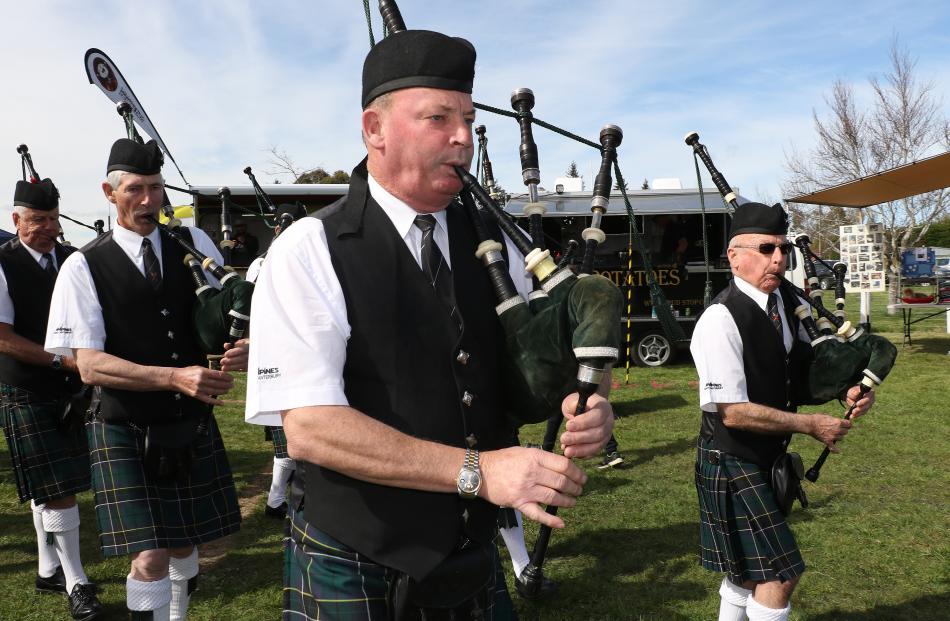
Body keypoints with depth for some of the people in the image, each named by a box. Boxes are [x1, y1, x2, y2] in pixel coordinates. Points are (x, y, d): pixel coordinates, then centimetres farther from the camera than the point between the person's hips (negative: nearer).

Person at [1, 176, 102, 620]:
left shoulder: (72, 260, 5)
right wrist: (61, 360, -19)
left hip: (71, 389, 5)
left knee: (50, 490, 16)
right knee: (54, 490, -5)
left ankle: (49, 571, 30)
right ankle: (76, 583, 6)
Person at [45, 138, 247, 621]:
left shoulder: (193, 243, 2)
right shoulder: (84, 266, -7)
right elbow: (89, 365, -15)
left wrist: (243, 346, -16)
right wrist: (176, 376, -27)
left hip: (193, 426, 4)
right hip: (126, 432, -3)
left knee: (185, 544, 18)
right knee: (150, 557, -8)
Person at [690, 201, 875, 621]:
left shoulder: (785, 306, 1)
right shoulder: (721, 319, -24)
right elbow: (734, 412, -26)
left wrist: (848, 388, -5)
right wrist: (810, 425, -18)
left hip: (768, 460, 8)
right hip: (733, 464, -8)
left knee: (749, 567, 21)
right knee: (780, 573, -4)